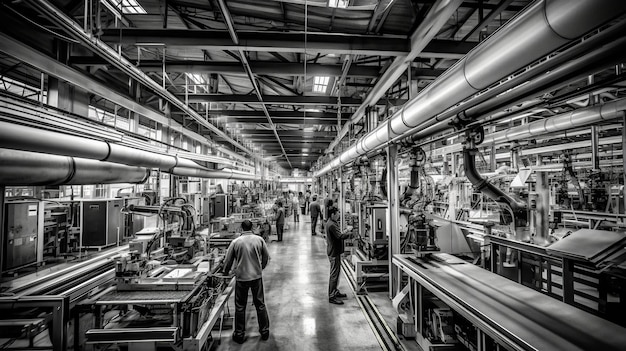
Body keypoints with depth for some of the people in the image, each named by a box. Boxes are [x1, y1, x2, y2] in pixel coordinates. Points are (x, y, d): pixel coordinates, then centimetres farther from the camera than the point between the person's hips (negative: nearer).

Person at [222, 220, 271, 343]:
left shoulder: (235, 242, -8)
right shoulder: (259, 239, -6)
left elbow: (228, 260, 2)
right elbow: (266, 257, 3)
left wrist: (225, 272, 21)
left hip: (241, 277, -1)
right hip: (257, 276, 1)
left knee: (240, 306, 14)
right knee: (260, 304, 14)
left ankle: (239, 334, 26)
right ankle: (264, 331, 26)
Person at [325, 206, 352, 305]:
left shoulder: (332, 223, 11)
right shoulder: (332, 225, -22)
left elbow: (338, 234, 15)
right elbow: (340, 236, -27)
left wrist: (344, 232, 0)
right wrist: (350, 234, -19)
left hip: (334, 251, 11)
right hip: (334, 252, -11)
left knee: (335, 273, 20)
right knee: (334, 274, -3)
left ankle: (335, 291, 33)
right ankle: (331, 297, 5)